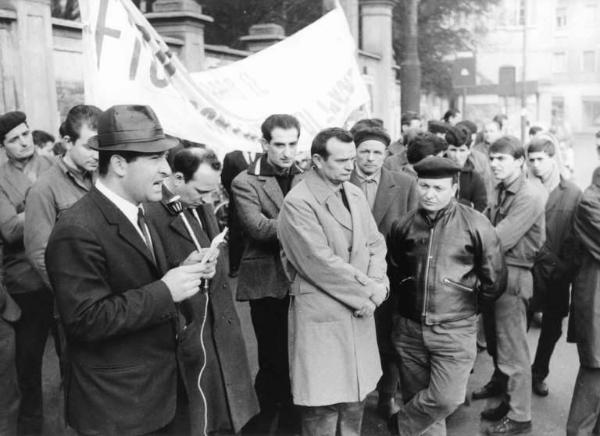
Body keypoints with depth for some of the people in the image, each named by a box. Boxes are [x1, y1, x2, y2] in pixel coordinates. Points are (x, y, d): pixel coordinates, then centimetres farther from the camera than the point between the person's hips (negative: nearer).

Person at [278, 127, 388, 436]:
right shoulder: (298, 202, -16)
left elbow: (375, 242, 9)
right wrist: (366, 293, -13)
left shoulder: (355, 194, 9)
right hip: (322, 315, -7)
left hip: (358, 310, 7)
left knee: (355, 395, 16)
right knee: (323, 403, 1)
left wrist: (377, 283, -10)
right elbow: (322, 262, -20)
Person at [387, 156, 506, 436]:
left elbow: (495, 281, -1)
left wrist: (467, 305, 8)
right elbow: (393, 272, 18)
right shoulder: (403, 226, 2)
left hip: (455, 329, -3)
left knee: (445, 399, -9)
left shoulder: (475, 225, -8)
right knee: (418, 399, 10)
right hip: (409, 328, 3)